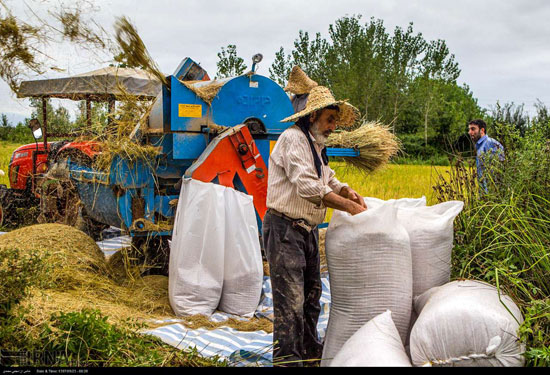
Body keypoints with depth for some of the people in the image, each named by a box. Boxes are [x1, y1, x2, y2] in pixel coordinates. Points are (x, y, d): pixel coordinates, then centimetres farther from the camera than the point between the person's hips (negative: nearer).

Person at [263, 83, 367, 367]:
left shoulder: (315, 145, 18)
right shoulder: (293, 138, -14)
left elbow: (327, 179, 25)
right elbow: (307, 186, -24)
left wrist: (345, 190, 1)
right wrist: (348, 206, -23)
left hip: (307, 230, 10)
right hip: (284, 229, -10)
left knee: (311, 292, 18)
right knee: (290, 299, -10)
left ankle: (309, 349, 32)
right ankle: (287, 360, -2)